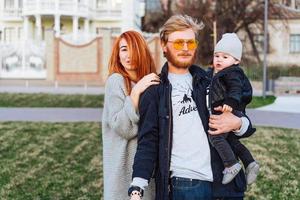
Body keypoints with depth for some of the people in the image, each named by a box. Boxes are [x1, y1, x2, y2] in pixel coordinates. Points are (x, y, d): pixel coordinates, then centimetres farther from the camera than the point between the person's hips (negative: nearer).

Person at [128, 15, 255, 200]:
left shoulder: (209, 82, 11)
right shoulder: (155, 90, 1)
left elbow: (247, 126, 17)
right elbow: (148, 142, -5)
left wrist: (238, 123, -8)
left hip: (225, 183, 3)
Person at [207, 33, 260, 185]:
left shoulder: (232, 73, -12)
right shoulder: (213, 73, 17)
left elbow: (236, 88, -29)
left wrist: (231, 102, -43)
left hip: (229, 112, -11)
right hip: (219, 114, 11)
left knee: (215, 136, -17)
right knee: (231, 140, 17)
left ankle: (231, 164, -12)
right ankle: (250, 163, 22)